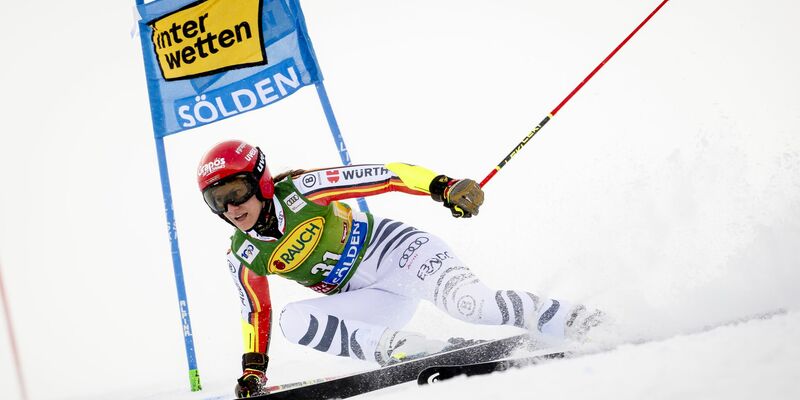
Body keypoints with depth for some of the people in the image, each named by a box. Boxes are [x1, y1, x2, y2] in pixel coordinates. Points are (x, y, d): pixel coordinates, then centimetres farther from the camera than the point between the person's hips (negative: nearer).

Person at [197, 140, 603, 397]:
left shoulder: (298, 190, -16)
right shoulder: (244, 257, -2)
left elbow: (383, 176, -19)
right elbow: (256, 311, 16)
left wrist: (443, 186, -32)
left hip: (397, 250, -5)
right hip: (380, 302, 5)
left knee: (466, 301, -32)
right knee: (294, 321, -22)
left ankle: (569, 321, -12)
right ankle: (417, 351, -28)